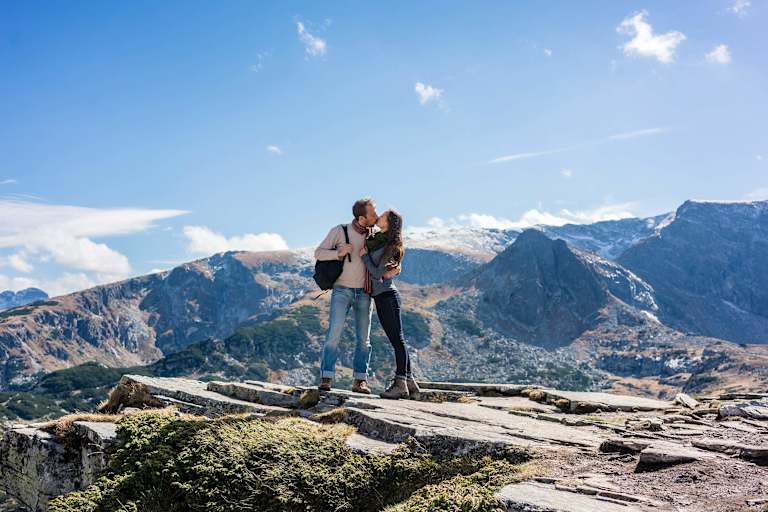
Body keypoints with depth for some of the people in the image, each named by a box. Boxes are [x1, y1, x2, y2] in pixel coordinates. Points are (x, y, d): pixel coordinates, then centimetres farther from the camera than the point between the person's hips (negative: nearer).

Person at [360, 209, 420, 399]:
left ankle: (401, 384, -1)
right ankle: (409, 382, 17)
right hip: (380, 297, 9)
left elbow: (377, 273, -15)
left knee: (397, 340, -4)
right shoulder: (375, 239, 10)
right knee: (397, 341, 11)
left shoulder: (389, 246, -14)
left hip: (387, 296, -9)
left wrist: (364, 255, -8)